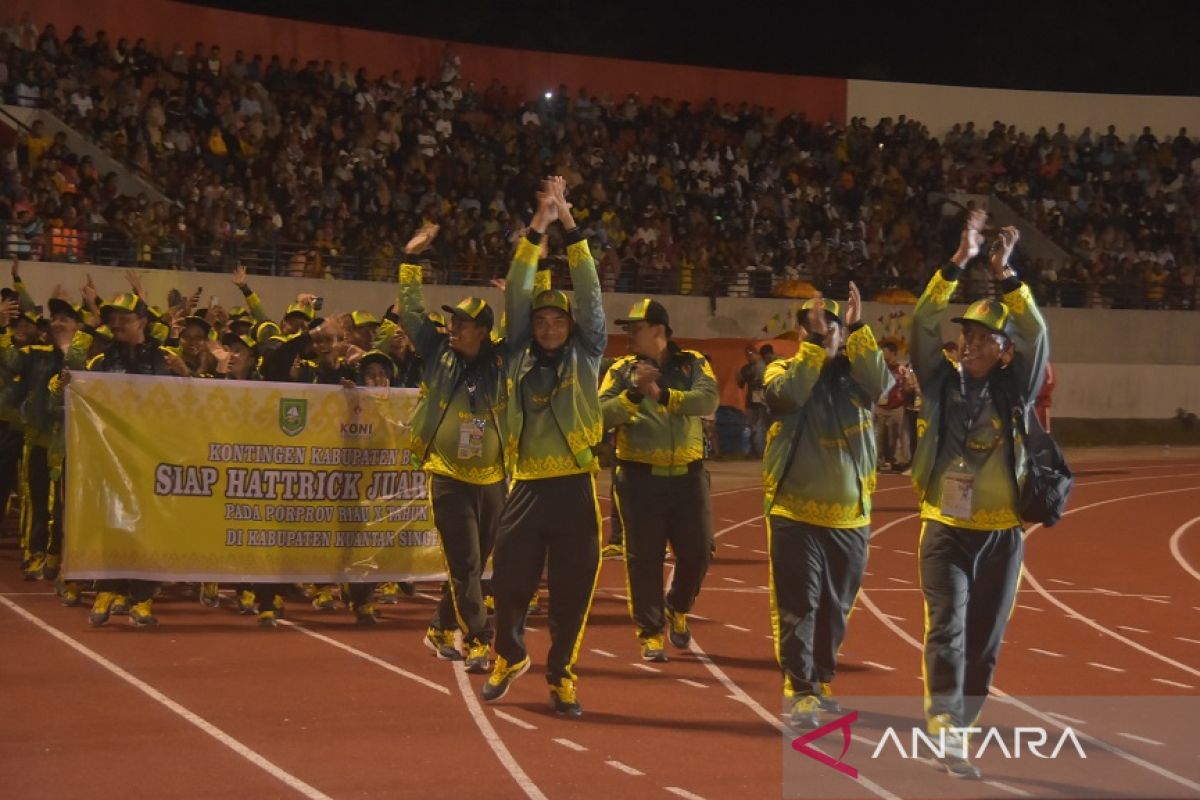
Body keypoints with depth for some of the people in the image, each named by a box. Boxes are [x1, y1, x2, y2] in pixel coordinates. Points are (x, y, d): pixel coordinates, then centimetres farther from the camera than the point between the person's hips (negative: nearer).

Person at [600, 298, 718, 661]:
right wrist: (634, 392, -23)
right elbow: (602, 414, -10)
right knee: (644, 559, 2)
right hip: (640, 477, -1)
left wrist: (662, 394, -27)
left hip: (687, 474, 1)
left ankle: (677, 610, 32)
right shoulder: (622, 370, 3)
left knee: (698, 551, 5)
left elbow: (708, 400, -17)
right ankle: (650, 632, 13)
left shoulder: (692, 364, 3)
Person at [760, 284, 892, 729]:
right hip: (796, 514, -3)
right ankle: (799, 692, -3)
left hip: (850, 517, 3)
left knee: (835, 609, 13)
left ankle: (821, 681, 27)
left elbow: (882, 385, -17)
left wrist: (857, 330, -19)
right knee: (797, 608, -6)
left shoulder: (855, 374, 5)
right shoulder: (785, 371, 0)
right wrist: (814, 346, -22)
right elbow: (788, 395, -22)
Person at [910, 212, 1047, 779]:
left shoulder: (1013, 391, 1)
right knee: (947, 628, -15)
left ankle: (961, 722, 21)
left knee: (985, 640, 8)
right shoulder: (942, 381, 1)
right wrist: (958, 263, -16)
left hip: (1001, 534, 1)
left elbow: (1036, 336, -12)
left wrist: (1005, 276, -20)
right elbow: (924, 323, -9)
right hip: (946, 529, -1)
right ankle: (947, 729, -24)